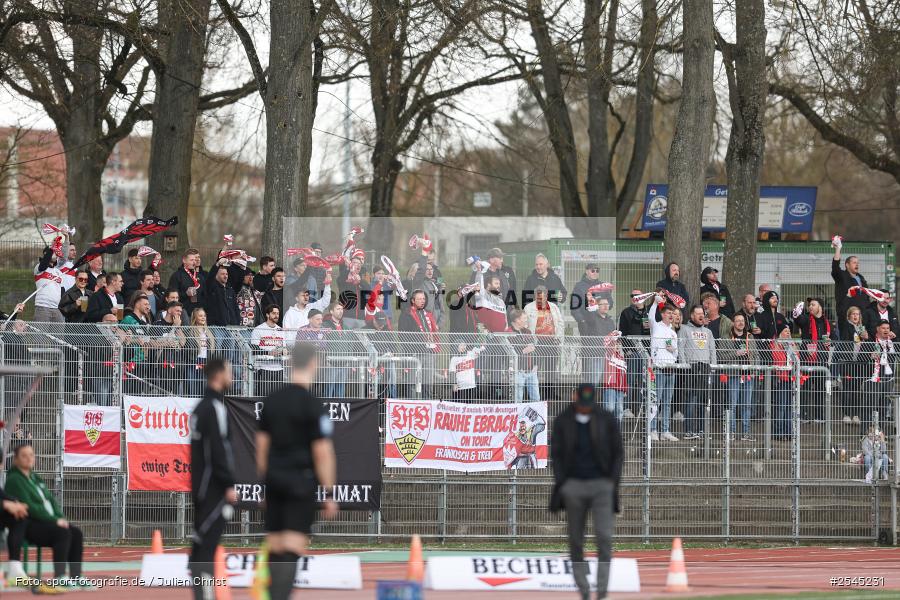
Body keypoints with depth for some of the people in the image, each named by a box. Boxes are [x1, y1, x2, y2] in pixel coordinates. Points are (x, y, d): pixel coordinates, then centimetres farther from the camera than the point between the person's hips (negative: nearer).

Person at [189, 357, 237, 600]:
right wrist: (229, 485, -19)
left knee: (201, 543, 9)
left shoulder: (201, 407, 17)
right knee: (207, 545, -13)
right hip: (213, 487, -10)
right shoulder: (214, 407, -13)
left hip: (201, 486, 10)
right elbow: (218, 449, -20)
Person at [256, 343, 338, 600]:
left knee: (275, 550, 11)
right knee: (292, 551, -9)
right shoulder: (312, 405, -12)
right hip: (301, 481, -6)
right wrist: (329, 494, -8)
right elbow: (322, 453, -13)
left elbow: (262, 445, 12)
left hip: (274, 480, 6)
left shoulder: (272, 400, 8)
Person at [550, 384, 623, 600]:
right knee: (575, 540, 1)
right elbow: (555, 453, 7)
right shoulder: (562, 421, 3)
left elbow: (618, 452, 7)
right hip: (573, 485, 1)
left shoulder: (607, 419, 2)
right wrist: (561, 483, -3)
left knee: (604, 535, -15)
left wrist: (613, 481, -3)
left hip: (601, 484, -1)